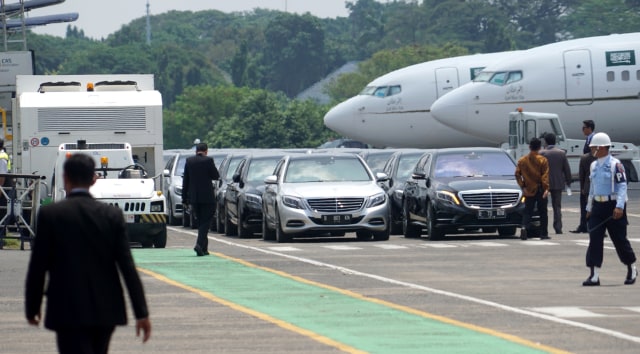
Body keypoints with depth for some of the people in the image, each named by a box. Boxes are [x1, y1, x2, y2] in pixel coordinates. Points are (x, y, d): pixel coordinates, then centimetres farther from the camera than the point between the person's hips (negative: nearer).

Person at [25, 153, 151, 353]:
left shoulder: (50, 215, -8)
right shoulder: (112, 215, 0)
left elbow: (38, 267, -5)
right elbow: (127, 267, -3)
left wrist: (32, 307, 8)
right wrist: (142, 313, -3)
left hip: (68, 312, -4)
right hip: (107, 310, 4)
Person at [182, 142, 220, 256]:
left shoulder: (189, 161, 4)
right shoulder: (208, 160, -10)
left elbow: (185, 181, 6)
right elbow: (216, 176, -3)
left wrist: (184, 199, 10)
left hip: (194, 197, 4)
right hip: (207, 197, -4)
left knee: (200, 222, 15)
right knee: (206, 221, -2)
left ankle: (204, 248, 18)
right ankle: (200, 245, -20)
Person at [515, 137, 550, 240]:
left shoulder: (522, 160, 2)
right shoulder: (542, 160, -6)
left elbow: (517, 175, -1)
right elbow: (545, 176, -11)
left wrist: (523, 186, 1)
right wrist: (546, 188, -12)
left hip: (528, 190, 2)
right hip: (540, 189, -2)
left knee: (527, 211, 5)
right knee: (543, 212, 8)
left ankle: (524, 227, -20)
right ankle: (543, 233, 10)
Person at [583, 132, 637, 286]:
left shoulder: (615, 164, -11)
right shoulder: (594, 165, 12)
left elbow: (622, 186, -15)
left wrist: (619, 207, -25)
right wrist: (589, 208, 20)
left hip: (613, 206, -6)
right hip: (598, 206, 6)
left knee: (619, 239, 3)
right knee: (594, 239, -4)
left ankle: (632, 269, 24)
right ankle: (594, 276, -4)